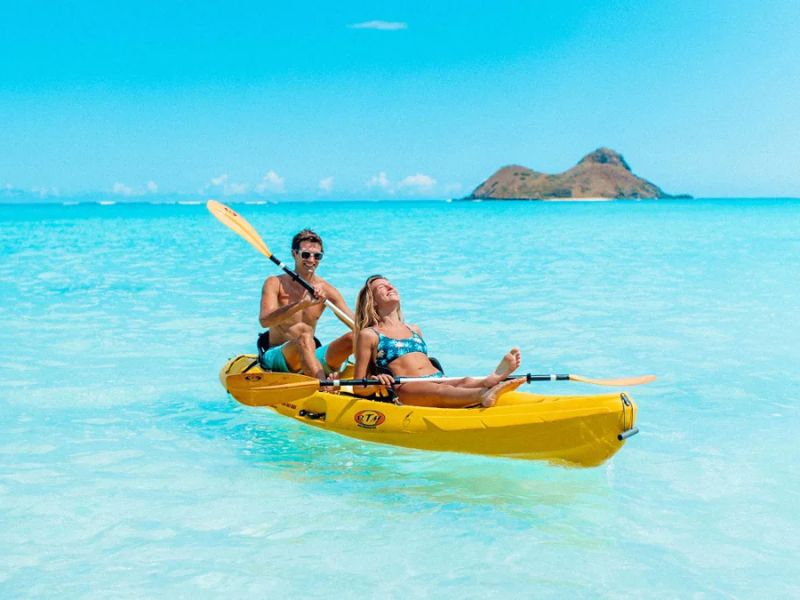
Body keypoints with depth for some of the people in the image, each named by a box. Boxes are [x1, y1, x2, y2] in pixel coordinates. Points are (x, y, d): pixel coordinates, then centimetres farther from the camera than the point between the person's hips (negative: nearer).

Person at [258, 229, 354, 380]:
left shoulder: (325, 289, 3)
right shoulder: (275, 283, -5)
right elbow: (264, 320, -24)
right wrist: (301, 304, -38)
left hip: (312, 357, 4)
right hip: (276, 356, -4)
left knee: (354, 337, -15)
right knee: (303, 331, -35)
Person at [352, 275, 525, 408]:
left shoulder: (414, 329, 32)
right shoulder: (369, 335, 13)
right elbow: (359, 388, 11)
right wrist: (376, 383, -13)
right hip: (403, 390, -6)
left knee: (466, 383, -29)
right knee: (441, 390, -39)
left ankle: (490, 381, -64)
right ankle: (483, 395, -69)